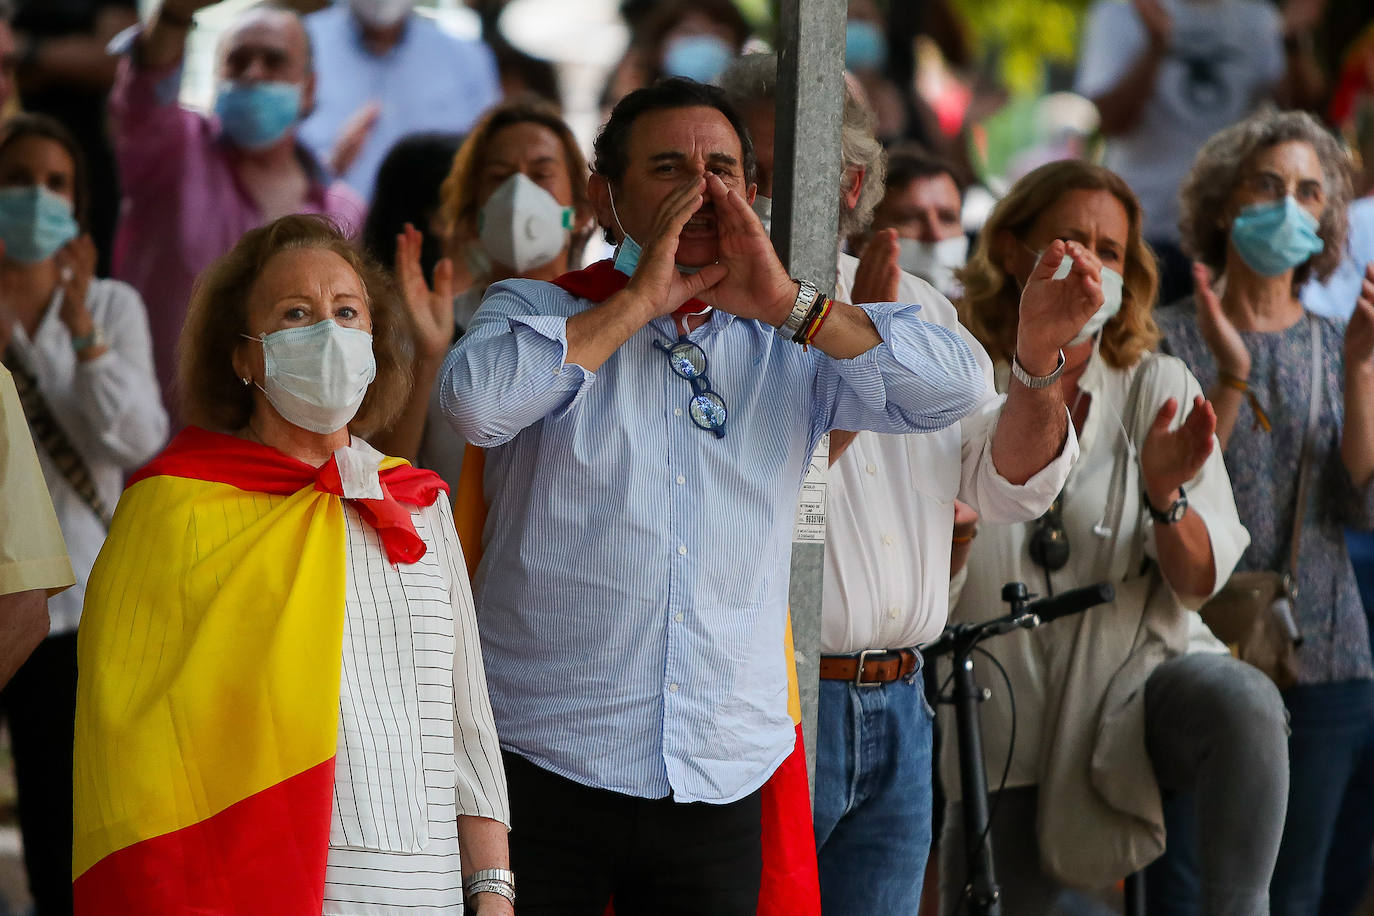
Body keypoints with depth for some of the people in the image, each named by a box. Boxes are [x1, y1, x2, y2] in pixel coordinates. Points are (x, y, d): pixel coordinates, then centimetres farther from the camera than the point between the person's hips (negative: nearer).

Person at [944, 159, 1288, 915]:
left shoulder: (1159, 388, 1)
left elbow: (1200, 583, -5)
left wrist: (1165, 496, -25)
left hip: (1142, 678, -1)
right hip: (1004, 728, 1)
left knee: (1240, 701, -33)